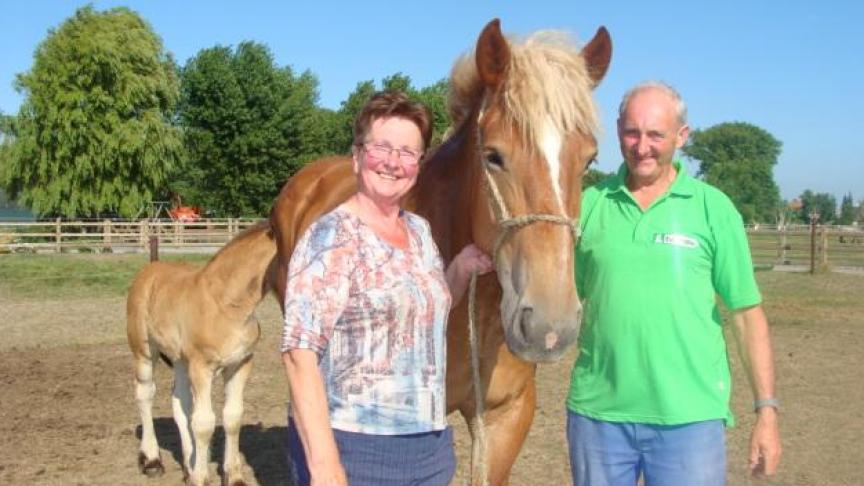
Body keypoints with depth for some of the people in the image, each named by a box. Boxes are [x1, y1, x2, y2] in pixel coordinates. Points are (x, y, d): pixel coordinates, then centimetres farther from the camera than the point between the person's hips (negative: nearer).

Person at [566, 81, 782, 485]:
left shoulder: (714, 209, -1)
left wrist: (767, 410, -3)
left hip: (689, 416, -2)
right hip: (597, 410, 2)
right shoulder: (589, 204, 3)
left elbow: (748, 314, 0)